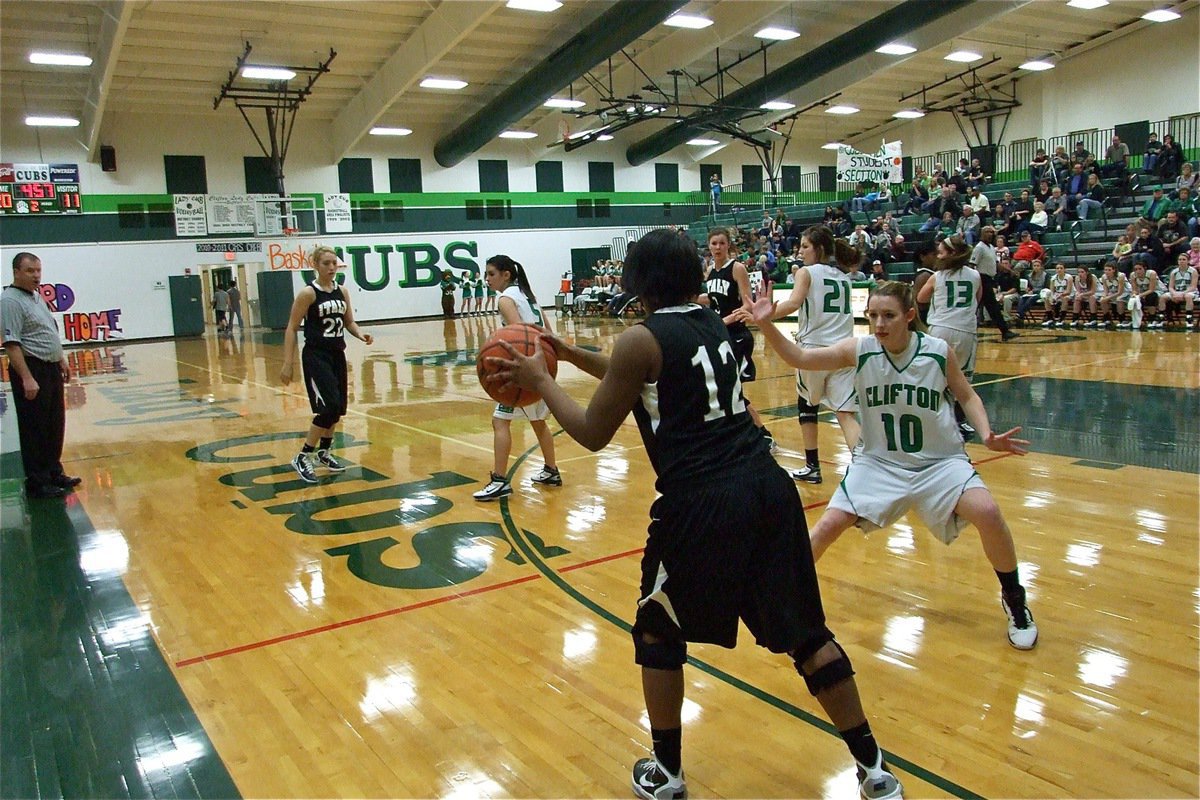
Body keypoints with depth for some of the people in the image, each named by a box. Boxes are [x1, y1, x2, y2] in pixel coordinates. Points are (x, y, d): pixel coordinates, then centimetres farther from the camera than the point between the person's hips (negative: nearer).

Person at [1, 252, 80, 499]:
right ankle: (37, 484, 6)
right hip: (31, 370, -9)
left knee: (55, 426, 16)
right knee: (35, 431, -2)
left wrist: (61, 360, 22)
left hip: (51, 370, 9)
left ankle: (54, 473, 28)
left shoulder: (37, 296, 13)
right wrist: (27, 379, -26)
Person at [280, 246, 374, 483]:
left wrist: (361, 335, -6)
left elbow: (349, 322, 16)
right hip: (316, 356, -7)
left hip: (337, 355, 7)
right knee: (329, 407, -16)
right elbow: (292, 328, -10)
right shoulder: (308, 293, -11)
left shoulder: (342, 291, 7)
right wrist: (288, 363, -14)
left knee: (338, 408, 11)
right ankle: (303, 458, -4)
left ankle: (323, 452, 32)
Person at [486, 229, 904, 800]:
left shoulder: (642, 340, -5)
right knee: (806, 633, 17)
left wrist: (540, 381, 13)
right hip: (768, 485, 6)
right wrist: (571, 355, 35)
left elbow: (593, 433, 1)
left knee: (657, 634, 17)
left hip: (702, 504, -6)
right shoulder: (713, 326, 16)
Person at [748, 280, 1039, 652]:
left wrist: (987, 434, -15)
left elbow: (967, 396, 2)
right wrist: (767, 325, -34)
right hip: (878, 463, 1)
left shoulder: (940, 352, -14)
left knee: (987, 513, -21)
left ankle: (1014, 600, 7)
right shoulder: (859, 350, -13)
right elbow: (799, 358, -18)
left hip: (939, 462, 0)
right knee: (828, 526, -10)